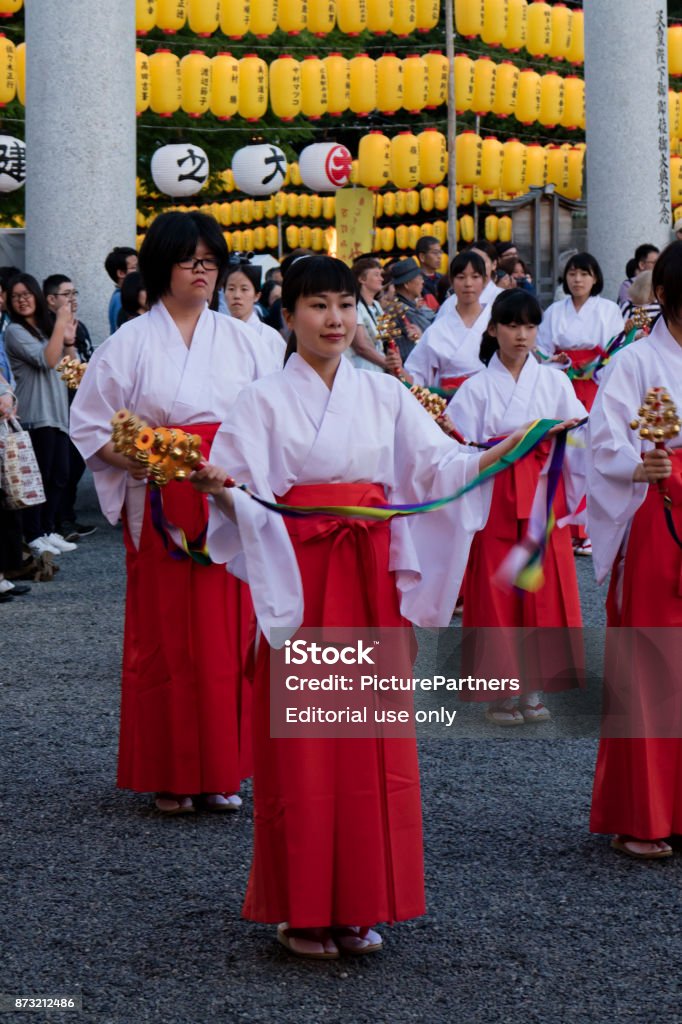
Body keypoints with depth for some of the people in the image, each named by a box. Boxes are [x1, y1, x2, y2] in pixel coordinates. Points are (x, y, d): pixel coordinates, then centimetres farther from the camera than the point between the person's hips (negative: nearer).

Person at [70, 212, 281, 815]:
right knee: (166, 637, -1)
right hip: (162, 507, -2)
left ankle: (221, 770, 12)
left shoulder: (241, 339, 11)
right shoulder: (132, 342, 4)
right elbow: (90, 425, 2)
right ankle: (171, 776, 8)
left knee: (230, 636, 2)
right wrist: (137, 462, -13)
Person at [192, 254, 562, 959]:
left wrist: (500, 453, -11)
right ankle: (302, 910, 8)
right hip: (297, 578, -3)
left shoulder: (383, 394, 12)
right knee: (301, 746, -2)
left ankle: (358, 906, 13)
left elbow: (436, 465, 5)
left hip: (372, 580, 3)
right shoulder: (265, 400, 2)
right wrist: (219, 489, -30)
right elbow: (244, 494, -8)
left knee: (371, 741, 3)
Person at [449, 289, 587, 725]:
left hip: (544, 497, 1)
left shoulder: (554, 382, 7)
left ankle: (533, 686, 12)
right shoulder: (476, 388, 3)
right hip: (495, 499, -1)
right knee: (496, 591, -1)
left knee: (543, 588, 1)